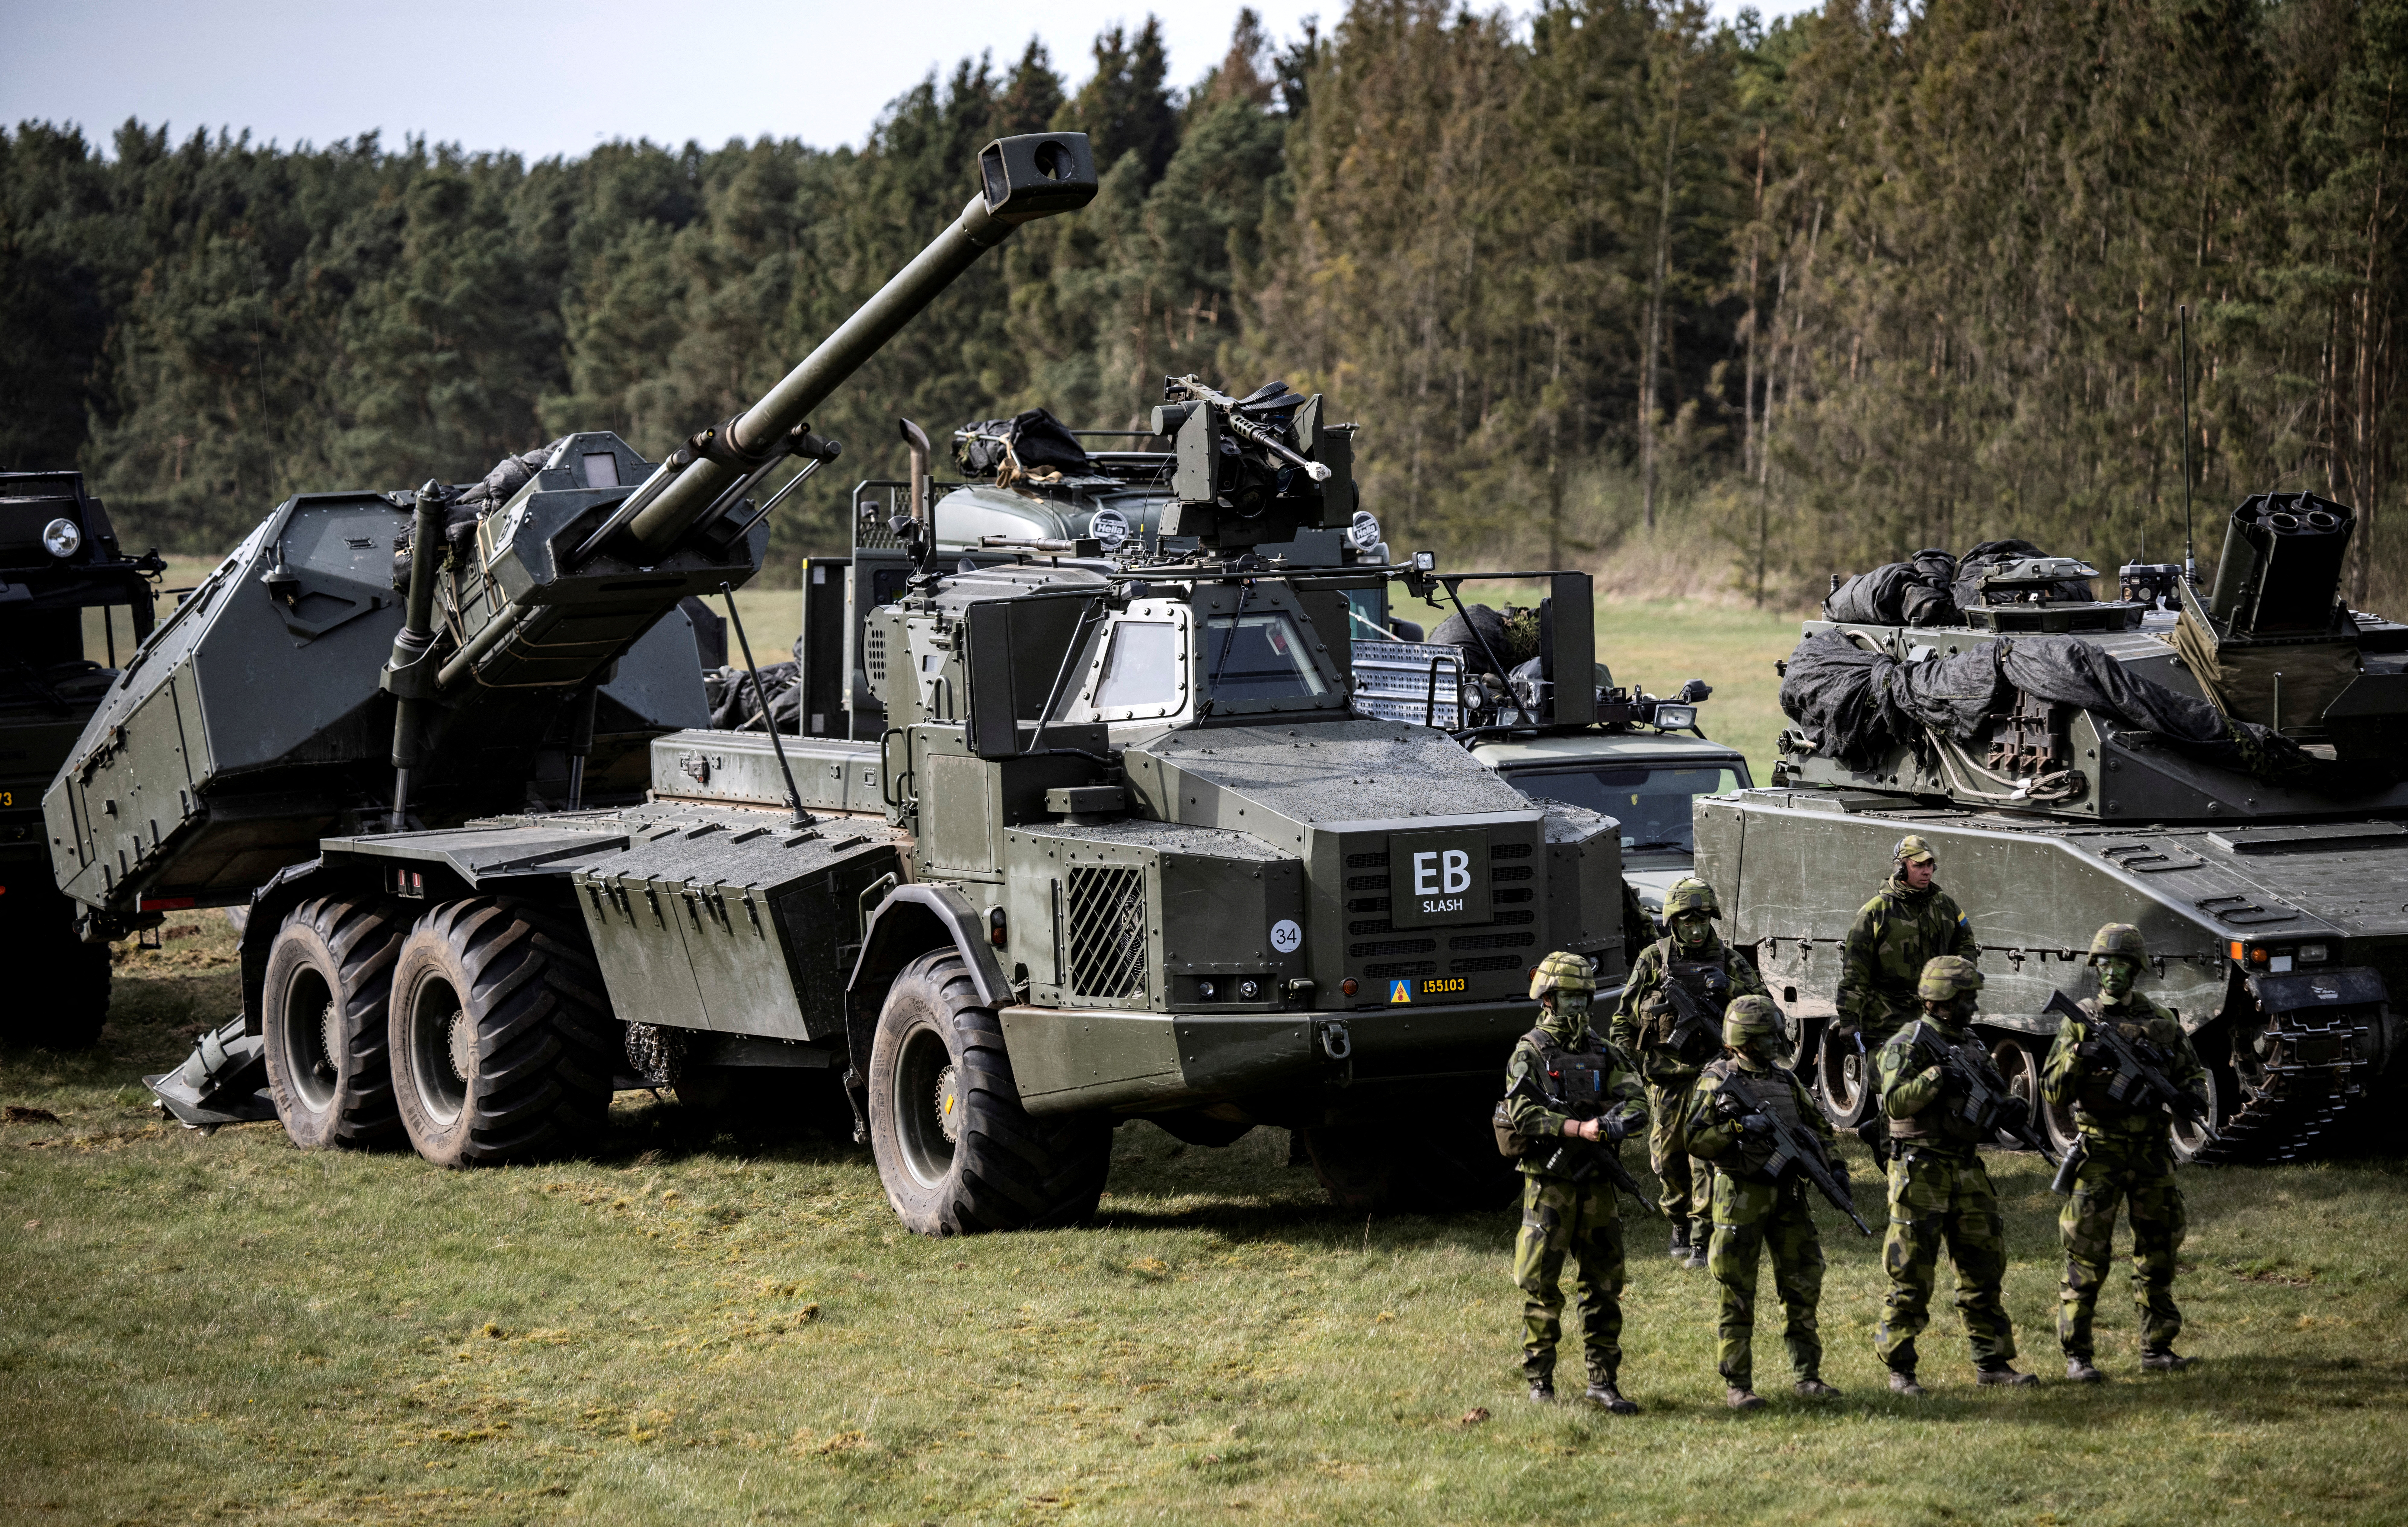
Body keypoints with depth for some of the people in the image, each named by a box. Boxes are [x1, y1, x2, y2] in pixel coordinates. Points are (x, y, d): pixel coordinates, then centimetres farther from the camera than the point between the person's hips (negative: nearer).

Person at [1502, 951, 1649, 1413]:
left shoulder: (1604, 1053, 12)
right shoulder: (1530, 1053, -3)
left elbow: (1636, 1099, 2)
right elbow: (1524, 1114, -15)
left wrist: (1621, 1119, -20)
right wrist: (1578, 1129, -23)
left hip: (1596, 1184, 5)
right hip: (1548, 1183, -5)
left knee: (1605, 1285, 7)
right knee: (1542, 1286, -3)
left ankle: (1603, 1381, 15)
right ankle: (1540, 1383, 6)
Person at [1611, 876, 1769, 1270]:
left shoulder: (1729, 961, 4)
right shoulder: (1653, 960, 5)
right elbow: (1623, 1019, 10)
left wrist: (1729, 988, -13)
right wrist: (1635, 1060, 3)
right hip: (1665, 1078, 2)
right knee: (1667, 1159, 8)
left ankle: (1702, 1240, -7)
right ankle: (1679, 1226, 30)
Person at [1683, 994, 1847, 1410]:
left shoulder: (1786, 1080, 13)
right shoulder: (1716, 1082, -3)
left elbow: (1817, 1127, 19)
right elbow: (1695, 1140, -9)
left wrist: (1834, 1165, 5)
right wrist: (1740, 1128, -20)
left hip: (1788, 1194, 5)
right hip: (1741, 1198, -5)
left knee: (1803, 1288, 6)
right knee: (1738, 1297, -2)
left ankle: (1808, 1376, 14)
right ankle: (1737, 1386, 3)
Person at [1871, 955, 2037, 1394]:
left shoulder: (1967, 1044, 14)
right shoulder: (1906, 1046, -9)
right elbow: (1896, 1102, -22)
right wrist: (1939, 1074, -29)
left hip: (1967, 1171, 7)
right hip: (1920, 1172, -7)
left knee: (1983, 1270, 9)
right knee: (1912, 1279, -4)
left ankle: (1991, 1362, 16)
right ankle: (1899, 1369, 3)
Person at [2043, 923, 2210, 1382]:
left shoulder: (2162, 1022, 8)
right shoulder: (2080, 1021, 0)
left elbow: (2192, 1070, 19)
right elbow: (2054, 1091, -4)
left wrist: (2195, 1092, -4)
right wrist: (2079, 1059, -22)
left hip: (2153, 1154, 4)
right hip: (2100, 1154, -4)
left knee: (2158, 1254, 10)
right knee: (2087, 1256, -5)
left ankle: (2157, 1349, 20)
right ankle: (2077, 1355, -1)